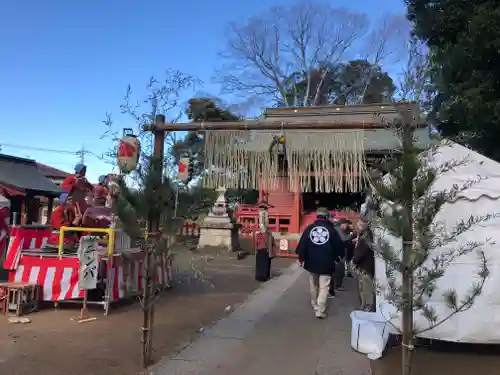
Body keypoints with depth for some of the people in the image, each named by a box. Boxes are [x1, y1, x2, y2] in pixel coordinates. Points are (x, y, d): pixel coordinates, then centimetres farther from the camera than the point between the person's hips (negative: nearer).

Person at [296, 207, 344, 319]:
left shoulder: (309, 228, 0)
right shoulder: (331, 229, -3)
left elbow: (302, 244, -3)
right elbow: (338, 245, 0)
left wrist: (301, 258, 6)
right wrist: (337, 257, 17)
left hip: (311, 262, 3)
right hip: (326, 263, -2)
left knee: (313, 285, 19)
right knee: (324, 287, 0)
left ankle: (315, 306, 33)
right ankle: (320, 310, -6)